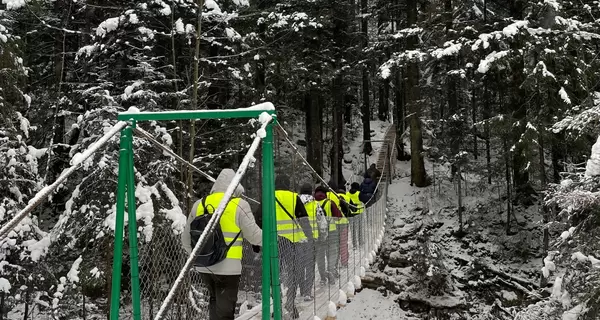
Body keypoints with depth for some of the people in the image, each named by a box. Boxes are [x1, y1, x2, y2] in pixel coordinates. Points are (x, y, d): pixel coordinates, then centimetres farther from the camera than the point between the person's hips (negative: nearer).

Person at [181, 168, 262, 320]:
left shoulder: (199, 204, 5)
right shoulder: (239, 205, -10)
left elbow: (186, 238, 11)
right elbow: (254, 235, -6)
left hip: (204, 266, 5)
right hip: (228, 267, -5)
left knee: (214, 301, 24)